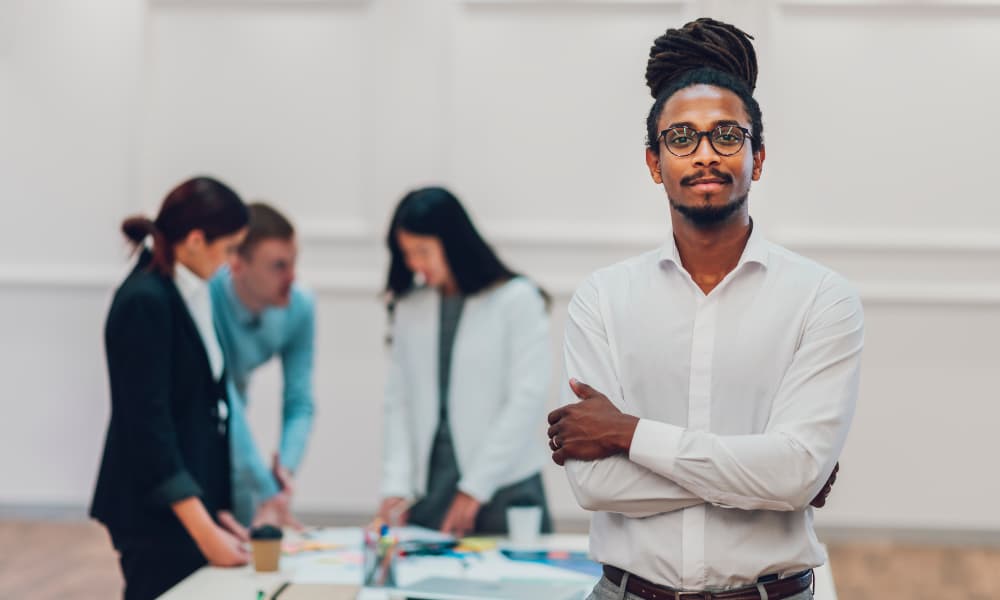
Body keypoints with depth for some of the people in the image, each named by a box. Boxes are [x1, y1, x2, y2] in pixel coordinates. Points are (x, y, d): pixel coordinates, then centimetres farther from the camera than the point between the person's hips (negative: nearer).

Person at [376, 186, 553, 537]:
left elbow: (528, 401, -8)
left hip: (504, 493, -3)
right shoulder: (410, 307, 11)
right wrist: (396, 486, -3)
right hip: (429, 492, 3)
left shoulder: (518, 300, -3)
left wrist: (475, 489, -10)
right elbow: (398, 402, 9)